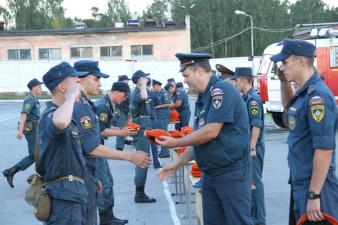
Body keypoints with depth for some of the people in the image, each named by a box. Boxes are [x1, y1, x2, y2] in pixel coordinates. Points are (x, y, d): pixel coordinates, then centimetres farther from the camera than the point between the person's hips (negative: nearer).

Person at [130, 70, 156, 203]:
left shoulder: (137, 92, 17)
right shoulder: (137, 94, -15)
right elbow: (144, 97, -39)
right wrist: (143, 85, -25)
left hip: (143, 129, 11)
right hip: (141, 130, -11)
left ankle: (140, 193, 17)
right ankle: (139, 194, -7)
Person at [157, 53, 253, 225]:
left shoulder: (221, 90, -15)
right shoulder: (205, 97, 14)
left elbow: (211, 133, -22)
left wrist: (174, 143, -11)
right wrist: (178, 163, 16)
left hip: (231, 172, -9)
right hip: (211, 173, 9)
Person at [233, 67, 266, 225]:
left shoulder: (253, 99, -17)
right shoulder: (245, 98, 12)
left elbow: (257, 125, -22)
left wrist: (252, 148, -24)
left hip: (253, 147, -9)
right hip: (246, 146, 9)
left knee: (255, 181, -4)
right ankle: (251, 211, 26)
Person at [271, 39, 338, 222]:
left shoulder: (317, 95, -20)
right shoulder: (305, 92, 8)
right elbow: (290, 109, 33)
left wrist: (314, 195, -24)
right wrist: (284, 82, 16)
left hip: (315, 185, -9)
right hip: (300, 183, 9)